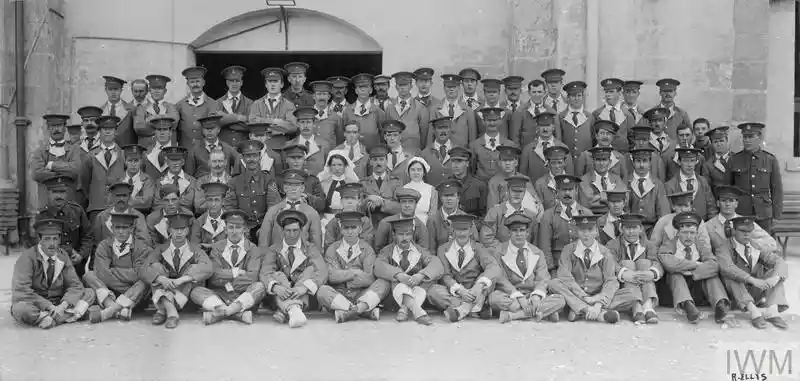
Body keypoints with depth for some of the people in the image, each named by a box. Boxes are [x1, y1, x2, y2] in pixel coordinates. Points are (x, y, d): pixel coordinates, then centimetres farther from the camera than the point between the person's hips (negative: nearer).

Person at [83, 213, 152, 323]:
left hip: (134, 297, -2)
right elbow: (102, 274, -14)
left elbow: (140, 274, -18)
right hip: (109, 295, 2)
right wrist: (128, 275, -17)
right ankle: (120, 310, -36)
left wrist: (112, 271, -11)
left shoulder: (141, 247, -4)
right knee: (89, 275, -14)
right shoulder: (104, 246, 2)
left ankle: (108, 312, -35)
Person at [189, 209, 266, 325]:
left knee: (259, 286, -29)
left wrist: (226, 282, -11)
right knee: (196, 291, -24)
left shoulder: (253, 250, 5)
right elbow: (214, 276, -7)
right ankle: (239, 313, -38)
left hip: (244, 296, -1)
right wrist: (237, 272, -9)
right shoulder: (216, 248, 8)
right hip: (219, 296, 1)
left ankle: (221, 312, -38)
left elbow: (252, 277, -11)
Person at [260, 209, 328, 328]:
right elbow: (264, 273, -10)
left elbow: (322, 271, -13)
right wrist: (275, 287, -34)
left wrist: (304, 287, -34)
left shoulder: (310, 248, 5)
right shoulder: (273, 250, 7)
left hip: (306, 297, 0)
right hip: (280, 297, 0)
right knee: (278, 275, -25)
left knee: (311, 269, -22)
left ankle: (284, 312, -38)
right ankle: (293, 310, -54)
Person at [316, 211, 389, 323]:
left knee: (384, 283, -22)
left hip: (362, 296, 0)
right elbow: (331, 275, -10)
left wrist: (343, 276, -14)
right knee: (322, 291, -30)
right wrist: (355, 273, -15)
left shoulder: (367, 249, 5)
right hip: (338, 296, 0)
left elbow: (370, 279, -8)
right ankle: (367, 311, -34)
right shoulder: (332, 249, 6)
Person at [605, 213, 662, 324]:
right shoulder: (612, 245, 7)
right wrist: (624, 274, -36)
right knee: (627, 263, -22)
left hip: (645, 287, 1)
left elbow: (658, 264, -7)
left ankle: (648, 306, -39)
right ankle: (637, 308, -40)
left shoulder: (648, 245, 14)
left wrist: (652, 273, -31)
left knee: (644, 262, -19)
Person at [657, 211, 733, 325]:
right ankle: (687, 306, -50)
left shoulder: (702, 247, 7)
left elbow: (714, 265, -14)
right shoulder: (669, 244, -1)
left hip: (697, 289, 2)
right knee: (675, 273, -29)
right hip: (675, 288, -2)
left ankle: (720, 307, -40)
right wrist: (696, 264, -17)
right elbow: (667, 262, -24)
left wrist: (689, 273, -24)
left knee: (712, 273, -20)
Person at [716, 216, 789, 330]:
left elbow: (780, 262, -5)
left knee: (776, 273, -11)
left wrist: (775, 278, -28)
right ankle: (753, 311, -41)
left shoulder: (757, 246, 7)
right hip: (737, 294, -4)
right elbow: (727, 267, -27)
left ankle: (772, 311, -30)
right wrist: (753, 280, -38)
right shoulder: (725, 248, -6)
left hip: (757, 291, 4)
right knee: (730, 276, -30)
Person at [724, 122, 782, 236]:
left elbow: (777, 189, 5)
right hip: (739, 214, 0)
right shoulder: (734, 160, 3)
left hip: (764, 215, 0)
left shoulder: (771, 160, 3)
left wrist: (776, 216, 2)